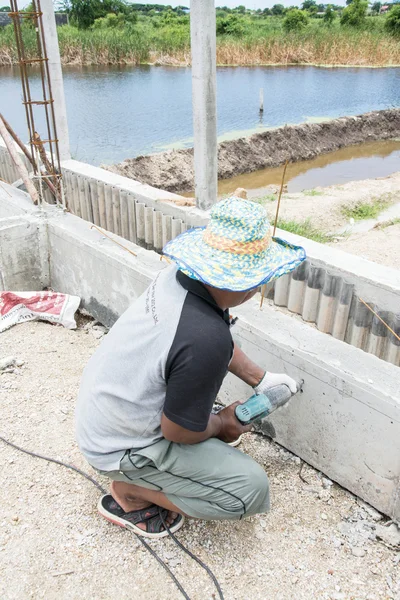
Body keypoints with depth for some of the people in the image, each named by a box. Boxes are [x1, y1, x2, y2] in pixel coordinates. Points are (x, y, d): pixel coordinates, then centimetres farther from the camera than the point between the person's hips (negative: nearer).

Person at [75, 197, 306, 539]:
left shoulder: (180, 276, -11)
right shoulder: (206, 339, -35)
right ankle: (129, 491, 4)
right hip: (119, 446, -8)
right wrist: (224, 424, -2)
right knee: (251, 488, -11)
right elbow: (179, 431, -21)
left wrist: (260, 379, 12)